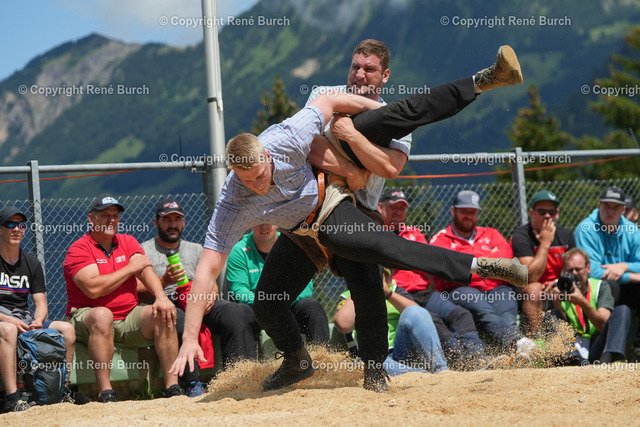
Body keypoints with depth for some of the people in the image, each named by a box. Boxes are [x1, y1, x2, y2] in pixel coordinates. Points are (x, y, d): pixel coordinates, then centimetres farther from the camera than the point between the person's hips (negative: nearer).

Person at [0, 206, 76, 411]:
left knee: (67, 329, -14)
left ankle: (62, 391, -11)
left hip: (26, 319, 6)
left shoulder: (31, 263, 15)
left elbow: (40, 302, 10)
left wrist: (38, 321, -13)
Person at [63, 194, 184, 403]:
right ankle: (105, 393, -41)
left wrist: (161, 297, -23)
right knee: (102, 315, -37)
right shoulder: (79, 249, -4)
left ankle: (172, 386, -22)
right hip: (86, 318, -5)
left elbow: (146, 271, -2)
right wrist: (131, 268, -8)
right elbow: (93, 288, -18)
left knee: (162, 313, -19)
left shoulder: (128, 242, 14)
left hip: (128, 319, 5)